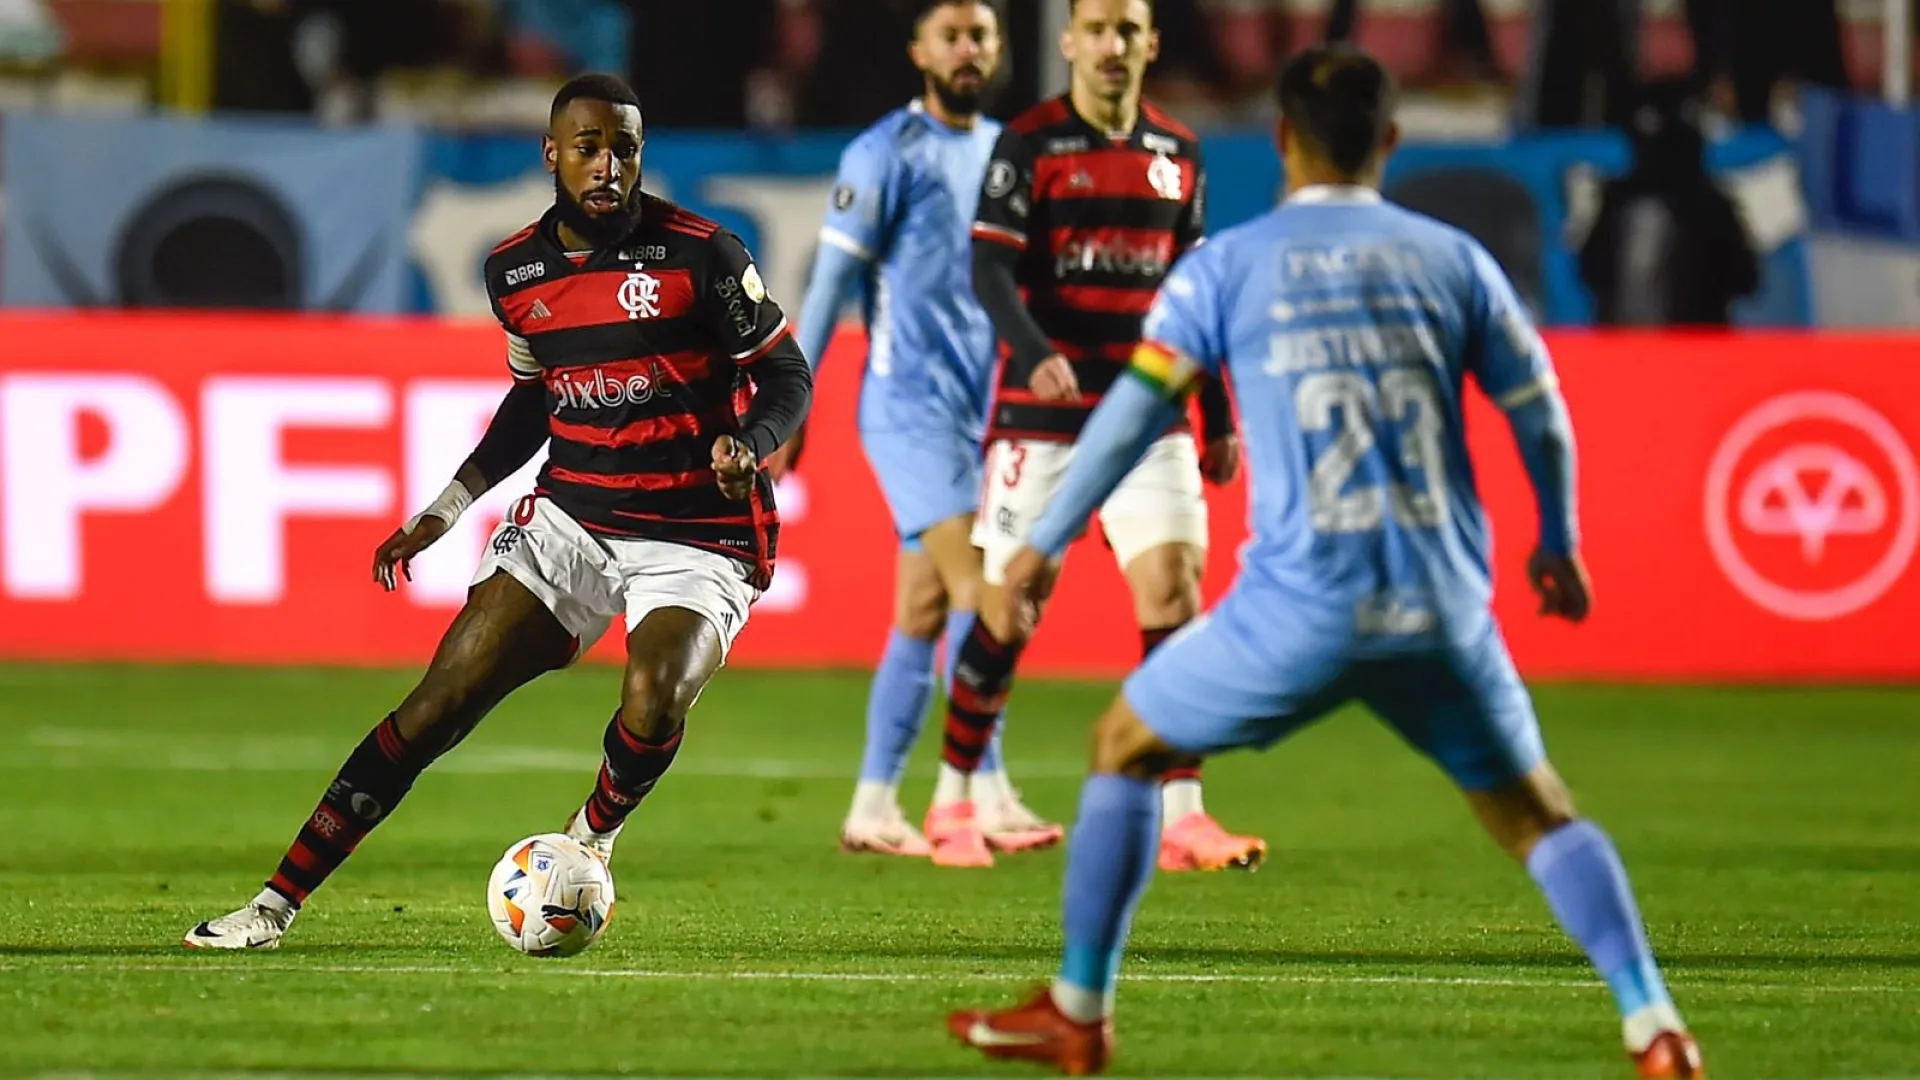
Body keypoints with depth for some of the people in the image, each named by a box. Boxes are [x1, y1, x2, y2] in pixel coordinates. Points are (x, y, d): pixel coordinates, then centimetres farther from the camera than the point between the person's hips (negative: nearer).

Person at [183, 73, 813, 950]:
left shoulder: (700, 255, -11)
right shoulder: (516, 272, 4)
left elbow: (788, 378, -3)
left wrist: (744, 446, -24)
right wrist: (445, 509, 15)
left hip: (697, 540, -4)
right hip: (569, 519, 4)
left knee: (652, 708, -30)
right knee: (440, 702, -6)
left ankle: (592, 837, 5)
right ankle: (278, 903, -1)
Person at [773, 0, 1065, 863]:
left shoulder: (1005, 152, 14)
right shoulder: (886, 153, -6)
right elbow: (831, 281, -7)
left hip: (982, 407, 6)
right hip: (909, 404, -6)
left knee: (923, 614, 6)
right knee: (974, 591, -16)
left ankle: (872, 807, 11)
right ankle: (990, 799, -18)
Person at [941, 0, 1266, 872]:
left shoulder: (1178, 155, 10)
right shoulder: (1027, 145, -4)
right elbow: (990, 271, -11)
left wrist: (1219, 416, 16)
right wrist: (1036, 354, -29)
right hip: (1041, 415, -3)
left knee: (1174, 595, -9)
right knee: (1007, 612, 0)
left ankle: (1180, 818, -9)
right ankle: (952, 802, 16)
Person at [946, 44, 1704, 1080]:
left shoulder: (1229, 264, 3)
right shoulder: (1450, 257, 9)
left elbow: (1137, 409, -1)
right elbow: (1540, 411, 14)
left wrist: (1041, 547, 7)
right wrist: (1558, 545, 31)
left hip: (1302, 603, -2)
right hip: (1442, 606, 2)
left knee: (1124, 746, 18)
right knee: (1531, 809, 17)